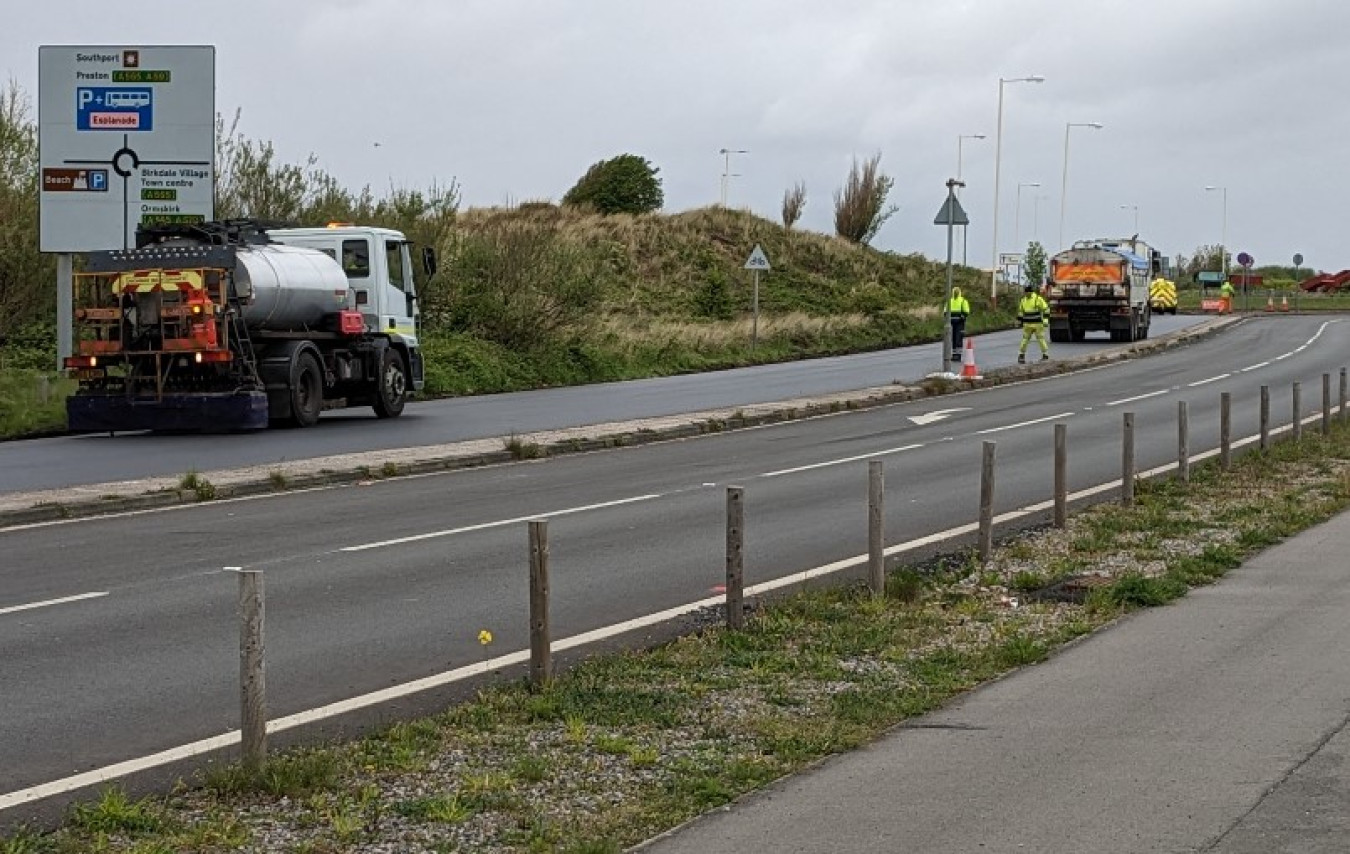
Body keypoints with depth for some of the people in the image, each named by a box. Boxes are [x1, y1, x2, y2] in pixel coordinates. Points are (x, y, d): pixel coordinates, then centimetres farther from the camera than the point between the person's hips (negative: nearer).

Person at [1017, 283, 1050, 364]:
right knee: (1024, 339, -1)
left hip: (1038, 324, -4)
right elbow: (1020, 311, 21)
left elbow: (1046, 309, -9)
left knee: (1041, 339, -1)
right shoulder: (1023, 300, 8)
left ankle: (1045, 355, 8)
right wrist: (1019, 322, 21)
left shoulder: (1038, 299, -9)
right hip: (1027, 325, 4)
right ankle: (1021, 355, 5)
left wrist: (1045, 320, -16)